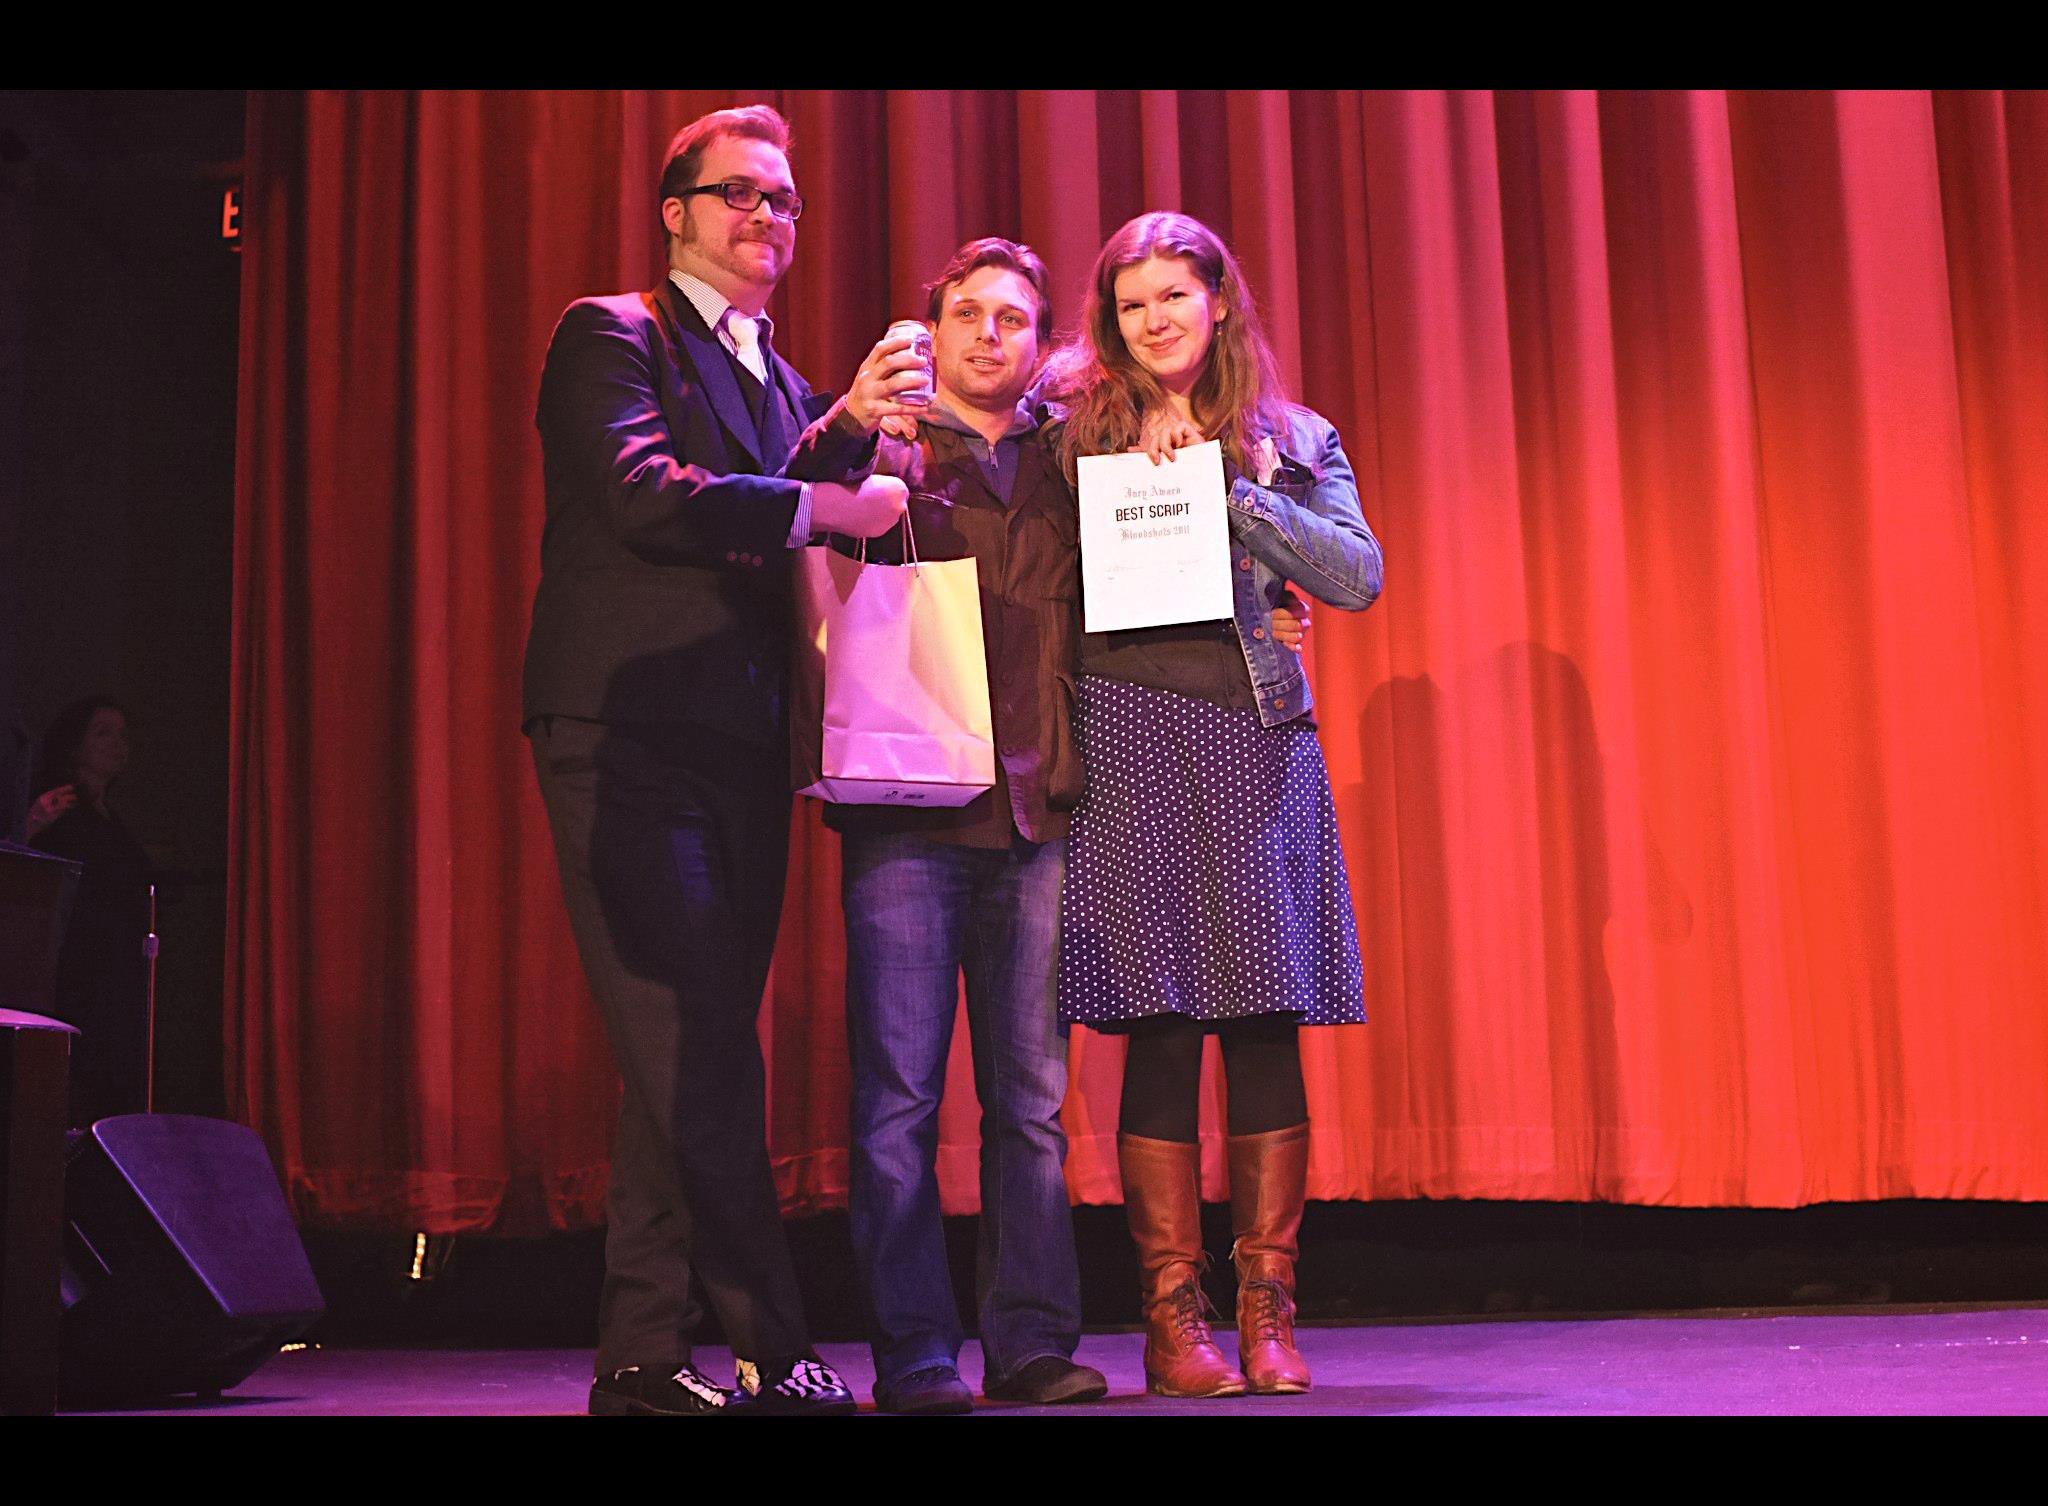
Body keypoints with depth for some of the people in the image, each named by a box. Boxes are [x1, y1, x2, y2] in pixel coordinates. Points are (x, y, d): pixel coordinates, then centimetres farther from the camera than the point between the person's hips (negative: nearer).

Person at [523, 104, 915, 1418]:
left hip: (741, 753, 7)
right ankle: (773, 1352, -7)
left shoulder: (785, 385, 24)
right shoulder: (613, 335, 2)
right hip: (632, 739, -7)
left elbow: (791, 541, 12)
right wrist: (818, 504, -12)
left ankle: (646, 1358, 12)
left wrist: (852, 430, -2)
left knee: (691, 1062, 6)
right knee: (695, 1053, -10)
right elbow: (645, 495, -15)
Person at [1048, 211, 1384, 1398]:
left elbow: (1359, 576, -1)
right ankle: (1173, 1318, 4)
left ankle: (1270, 1313, 8)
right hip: (1132, 733, -1)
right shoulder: (1077, 433, 11)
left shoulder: (1292, 441, 14)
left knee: (1268, 1022, -1)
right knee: (1160, 1027, -3)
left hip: (1258, 733, 1)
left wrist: (1225, 491, -5)